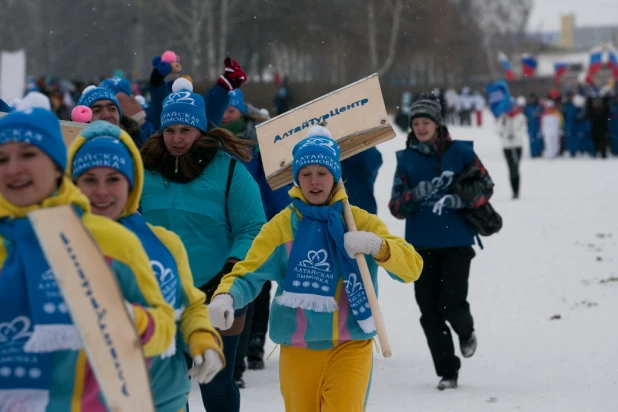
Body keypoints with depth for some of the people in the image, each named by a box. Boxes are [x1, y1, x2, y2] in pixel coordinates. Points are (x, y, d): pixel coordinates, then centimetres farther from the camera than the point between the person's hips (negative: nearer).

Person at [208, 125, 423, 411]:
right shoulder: (282, 226, 0)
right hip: (298, 348, 1)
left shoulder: (362, 222, 1)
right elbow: (248, 275, -6)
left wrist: (378, 246, -26)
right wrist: (225, 297, -28)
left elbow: (411, 267, -6)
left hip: (351, 346, -1)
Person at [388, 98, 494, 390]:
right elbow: (396, 207, 1)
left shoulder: (459, 152, 0)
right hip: (422, 245, 3)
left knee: (451, 303, -11)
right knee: (429, 311, 1)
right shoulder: (406, 159, 5)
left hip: (456, 242, -2)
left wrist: (464, 198, -15)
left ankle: (466, 332, 25)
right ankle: (447, 372, 13)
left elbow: (485, 184, 5)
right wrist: (415, 195, -21)